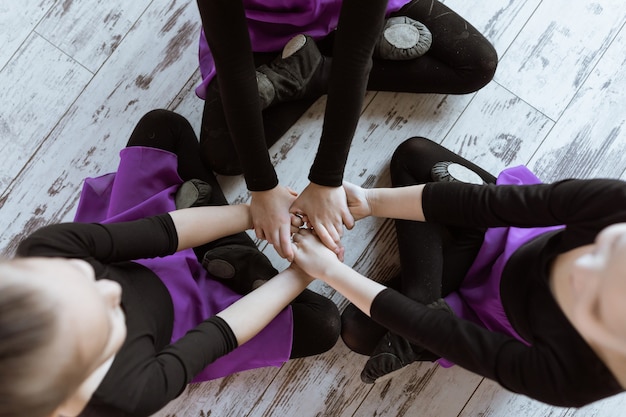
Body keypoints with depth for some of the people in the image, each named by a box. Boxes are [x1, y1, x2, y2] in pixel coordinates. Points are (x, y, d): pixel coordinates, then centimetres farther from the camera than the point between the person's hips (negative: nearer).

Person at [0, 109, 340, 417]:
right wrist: (304, 270, -17)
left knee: (162, 125, -3)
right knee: (323, 322, -9)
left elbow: (161, 232, -27)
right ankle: (239, 263, 8)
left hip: (135, 265, 4)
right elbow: (219, 334, -28)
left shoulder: (42, 255, -38)